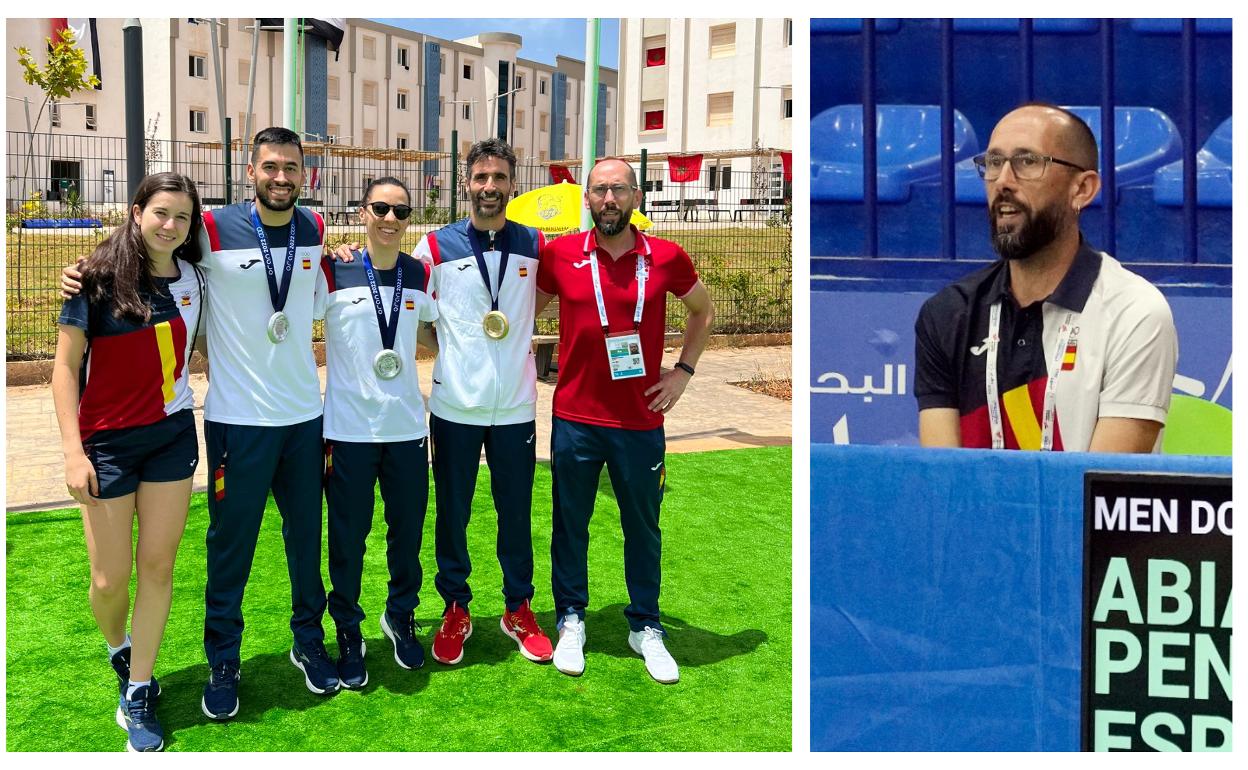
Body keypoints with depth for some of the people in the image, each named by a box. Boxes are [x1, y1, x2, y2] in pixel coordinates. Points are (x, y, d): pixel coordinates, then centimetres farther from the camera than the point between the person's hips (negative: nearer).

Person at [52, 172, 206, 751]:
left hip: (173, 436, 3)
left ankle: (139, 696, 19)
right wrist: (73, 451, -13)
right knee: (111, 579, 3)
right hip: (108, 442, -3)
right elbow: (66, 366, -7)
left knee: (158, 567, 5)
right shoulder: (99, 278, -9)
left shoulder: (192, 278, 2)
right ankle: (117, 648, 37)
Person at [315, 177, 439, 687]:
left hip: (407, 425, 3)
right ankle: (348, 634, 22)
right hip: (349, 428, -3)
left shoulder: (420, 275, 5)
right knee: (348, 535, 5)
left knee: (408, 529, 11)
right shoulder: (333, 273, -5)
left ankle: (400, 617, 33)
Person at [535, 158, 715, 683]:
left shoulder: (666, 258, -3)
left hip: (641, 421, 0)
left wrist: (683, 370, 4)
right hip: (575, 418, 0)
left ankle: (646, 628, 28)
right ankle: (571, 621, 29)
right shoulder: (559, 254, -3)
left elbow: (703, 310, 13)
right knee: (570, 524, 12)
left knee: (643, 527, 12)